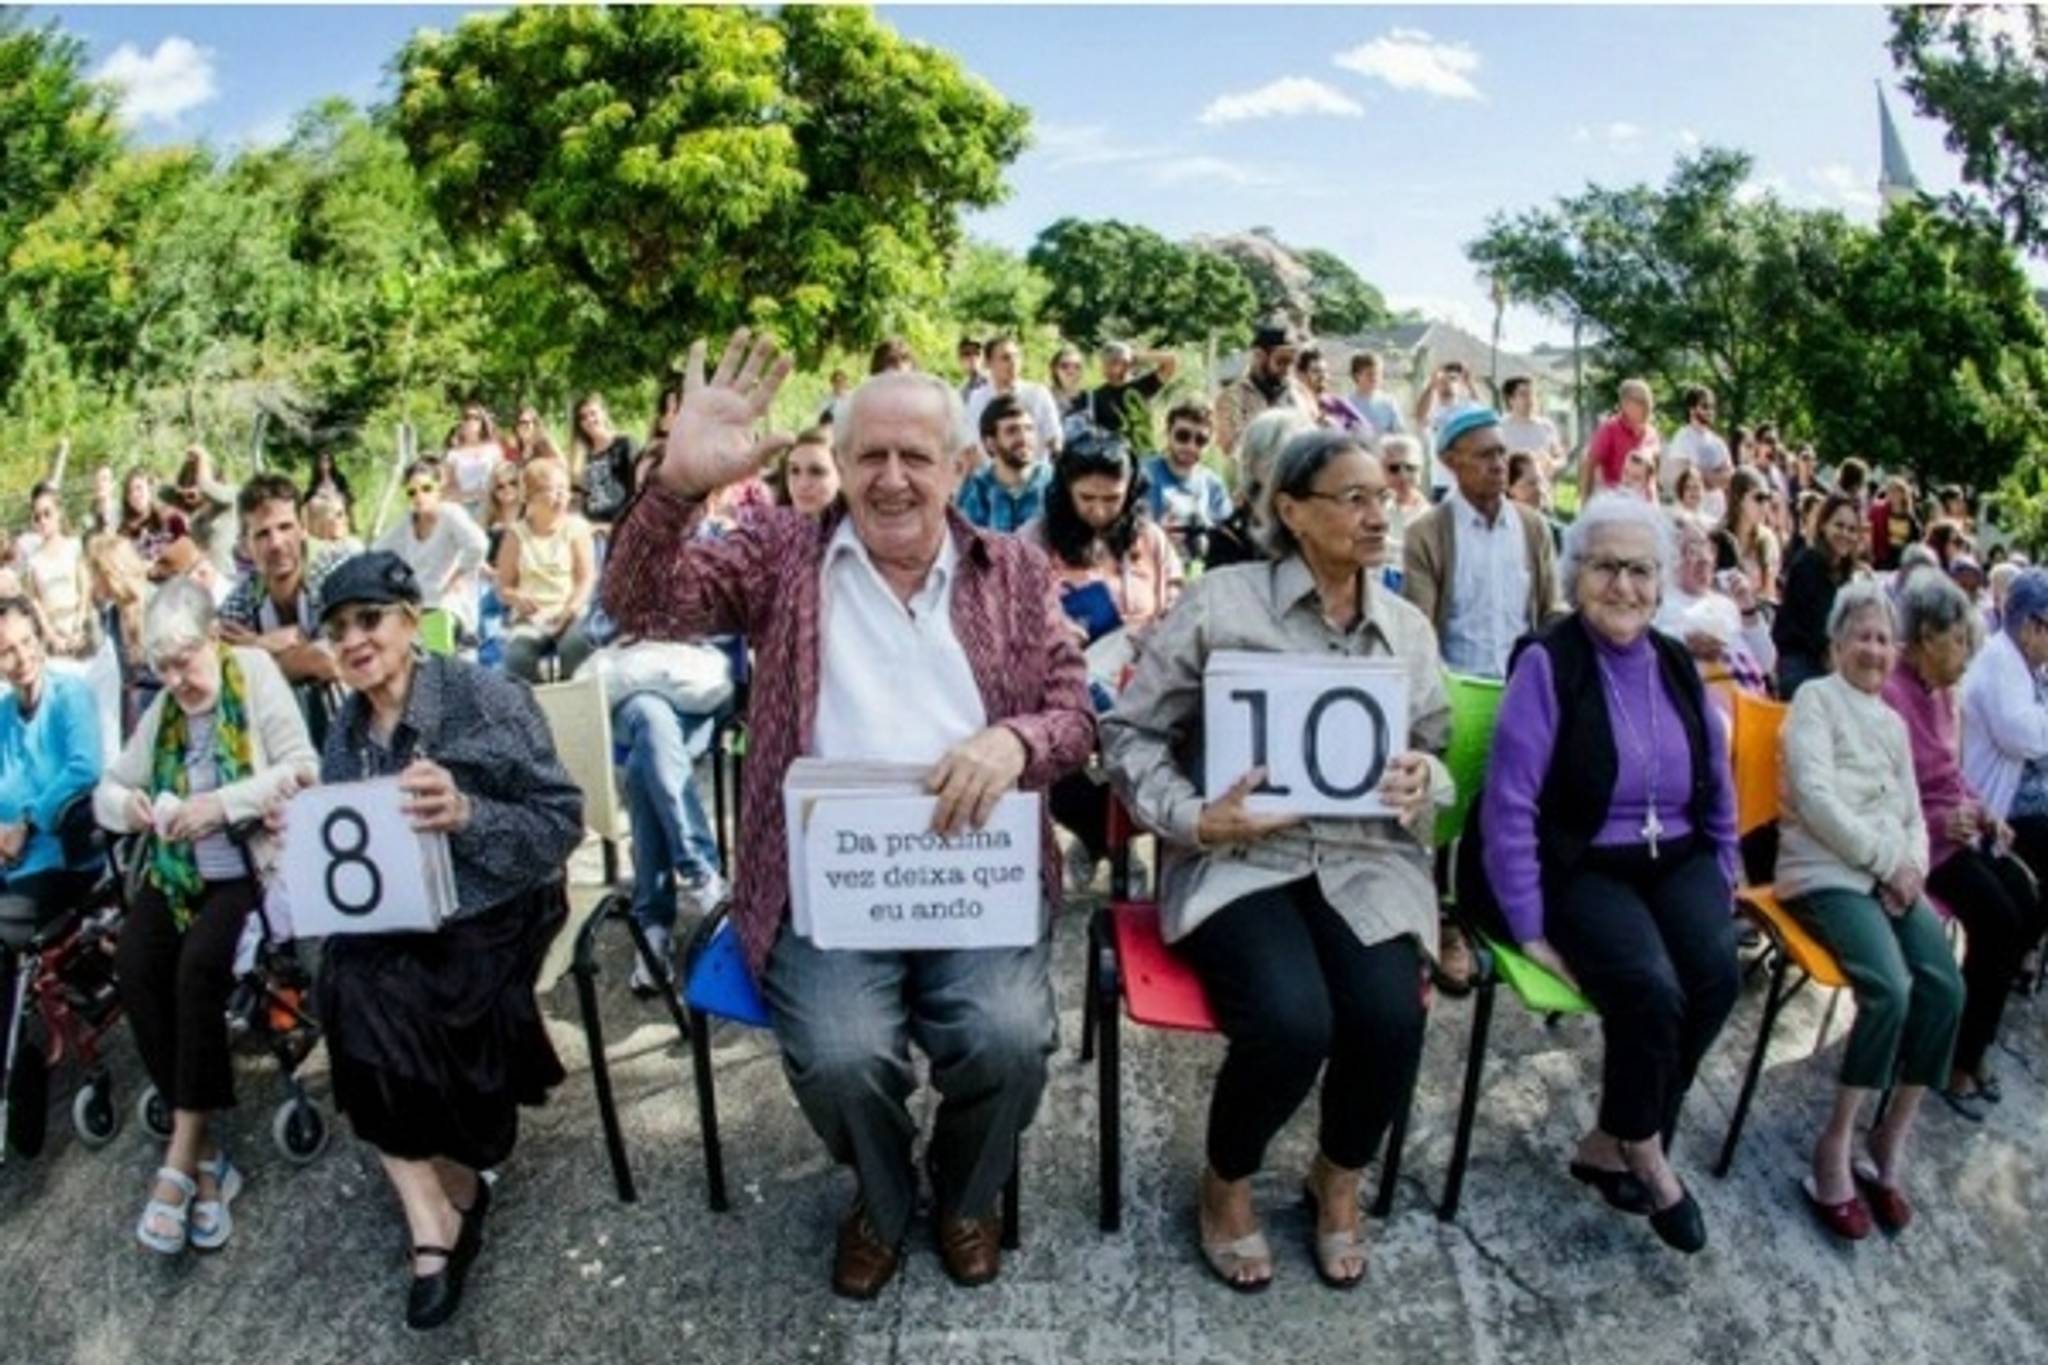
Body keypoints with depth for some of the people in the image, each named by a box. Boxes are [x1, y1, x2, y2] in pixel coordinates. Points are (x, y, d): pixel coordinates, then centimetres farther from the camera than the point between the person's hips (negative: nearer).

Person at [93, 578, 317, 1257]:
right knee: (133, 965, -20)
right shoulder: (161, 711, 12)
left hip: (250, 863, -5)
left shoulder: (255, 671, -4)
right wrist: (126, 804, -6)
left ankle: (182, 1155, -16)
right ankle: (204, 1147, -12)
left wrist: (223, 803, -23)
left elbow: (302, 767, -13)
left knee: (200, 962, -28)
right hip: (178, 871, 5)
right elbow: (106, 790, 18)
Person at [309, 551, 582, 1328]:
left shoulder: (486, 698, -11)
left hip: (489, 915, -5)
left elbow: (562, 825, -15)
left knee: (367, 999, -25)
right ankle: (434, 1218, -14)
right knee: (349, 989, -24)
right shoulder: (347, 729, 8)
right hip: (387, 922, 5)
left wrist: (466, 813, -30)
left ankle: (441, 1199, 0)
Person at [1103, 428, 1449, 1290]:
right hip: (1241, 858, -4)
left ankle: (1338, 1180, 13)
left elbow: (1435, 752, 19)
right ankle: (1227, 1184, 7)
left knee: (1392, 1020, -23)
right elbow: (1130, 731, 0)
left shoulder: (1408, 628, 11)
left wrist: (1425, 777, -6)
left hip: (1367, 859, 4)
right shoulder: (1221, 602, -4)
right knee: (1291, 1023, -29)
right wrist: (1192, 819, -15)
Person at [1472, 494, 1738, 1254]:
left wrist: (1722, 882, 10)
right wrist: (1529, 928, -17)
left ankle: (1612, 1146, -2)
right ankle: (1645, 1156, 1)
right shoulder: (1546, 663, -11)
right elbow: (1509, 805, -15)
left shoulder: (1677, 666, 9)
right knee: (1651, 987, -28)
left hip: (1676, 860, 6)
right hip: (1580, 867, -6)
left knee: (1718, 976, -21)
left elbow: (1718, 791, 19)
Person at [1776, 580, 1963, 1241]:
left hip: (1892, 877, 7)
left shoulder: (1894, 723, 24)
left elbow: (1913, 814, 20)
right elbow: (1816, 798, -11)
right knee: (1890, 988, -28)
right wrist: (1886, 860, -12)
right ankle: (1836, 1149, -15)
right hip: (1827, 872, -6)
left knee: (1945, 987, -18)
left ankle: (1890, 1144, -5)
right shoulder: (1815, 698, 1)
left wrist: (1912, 865, -1)